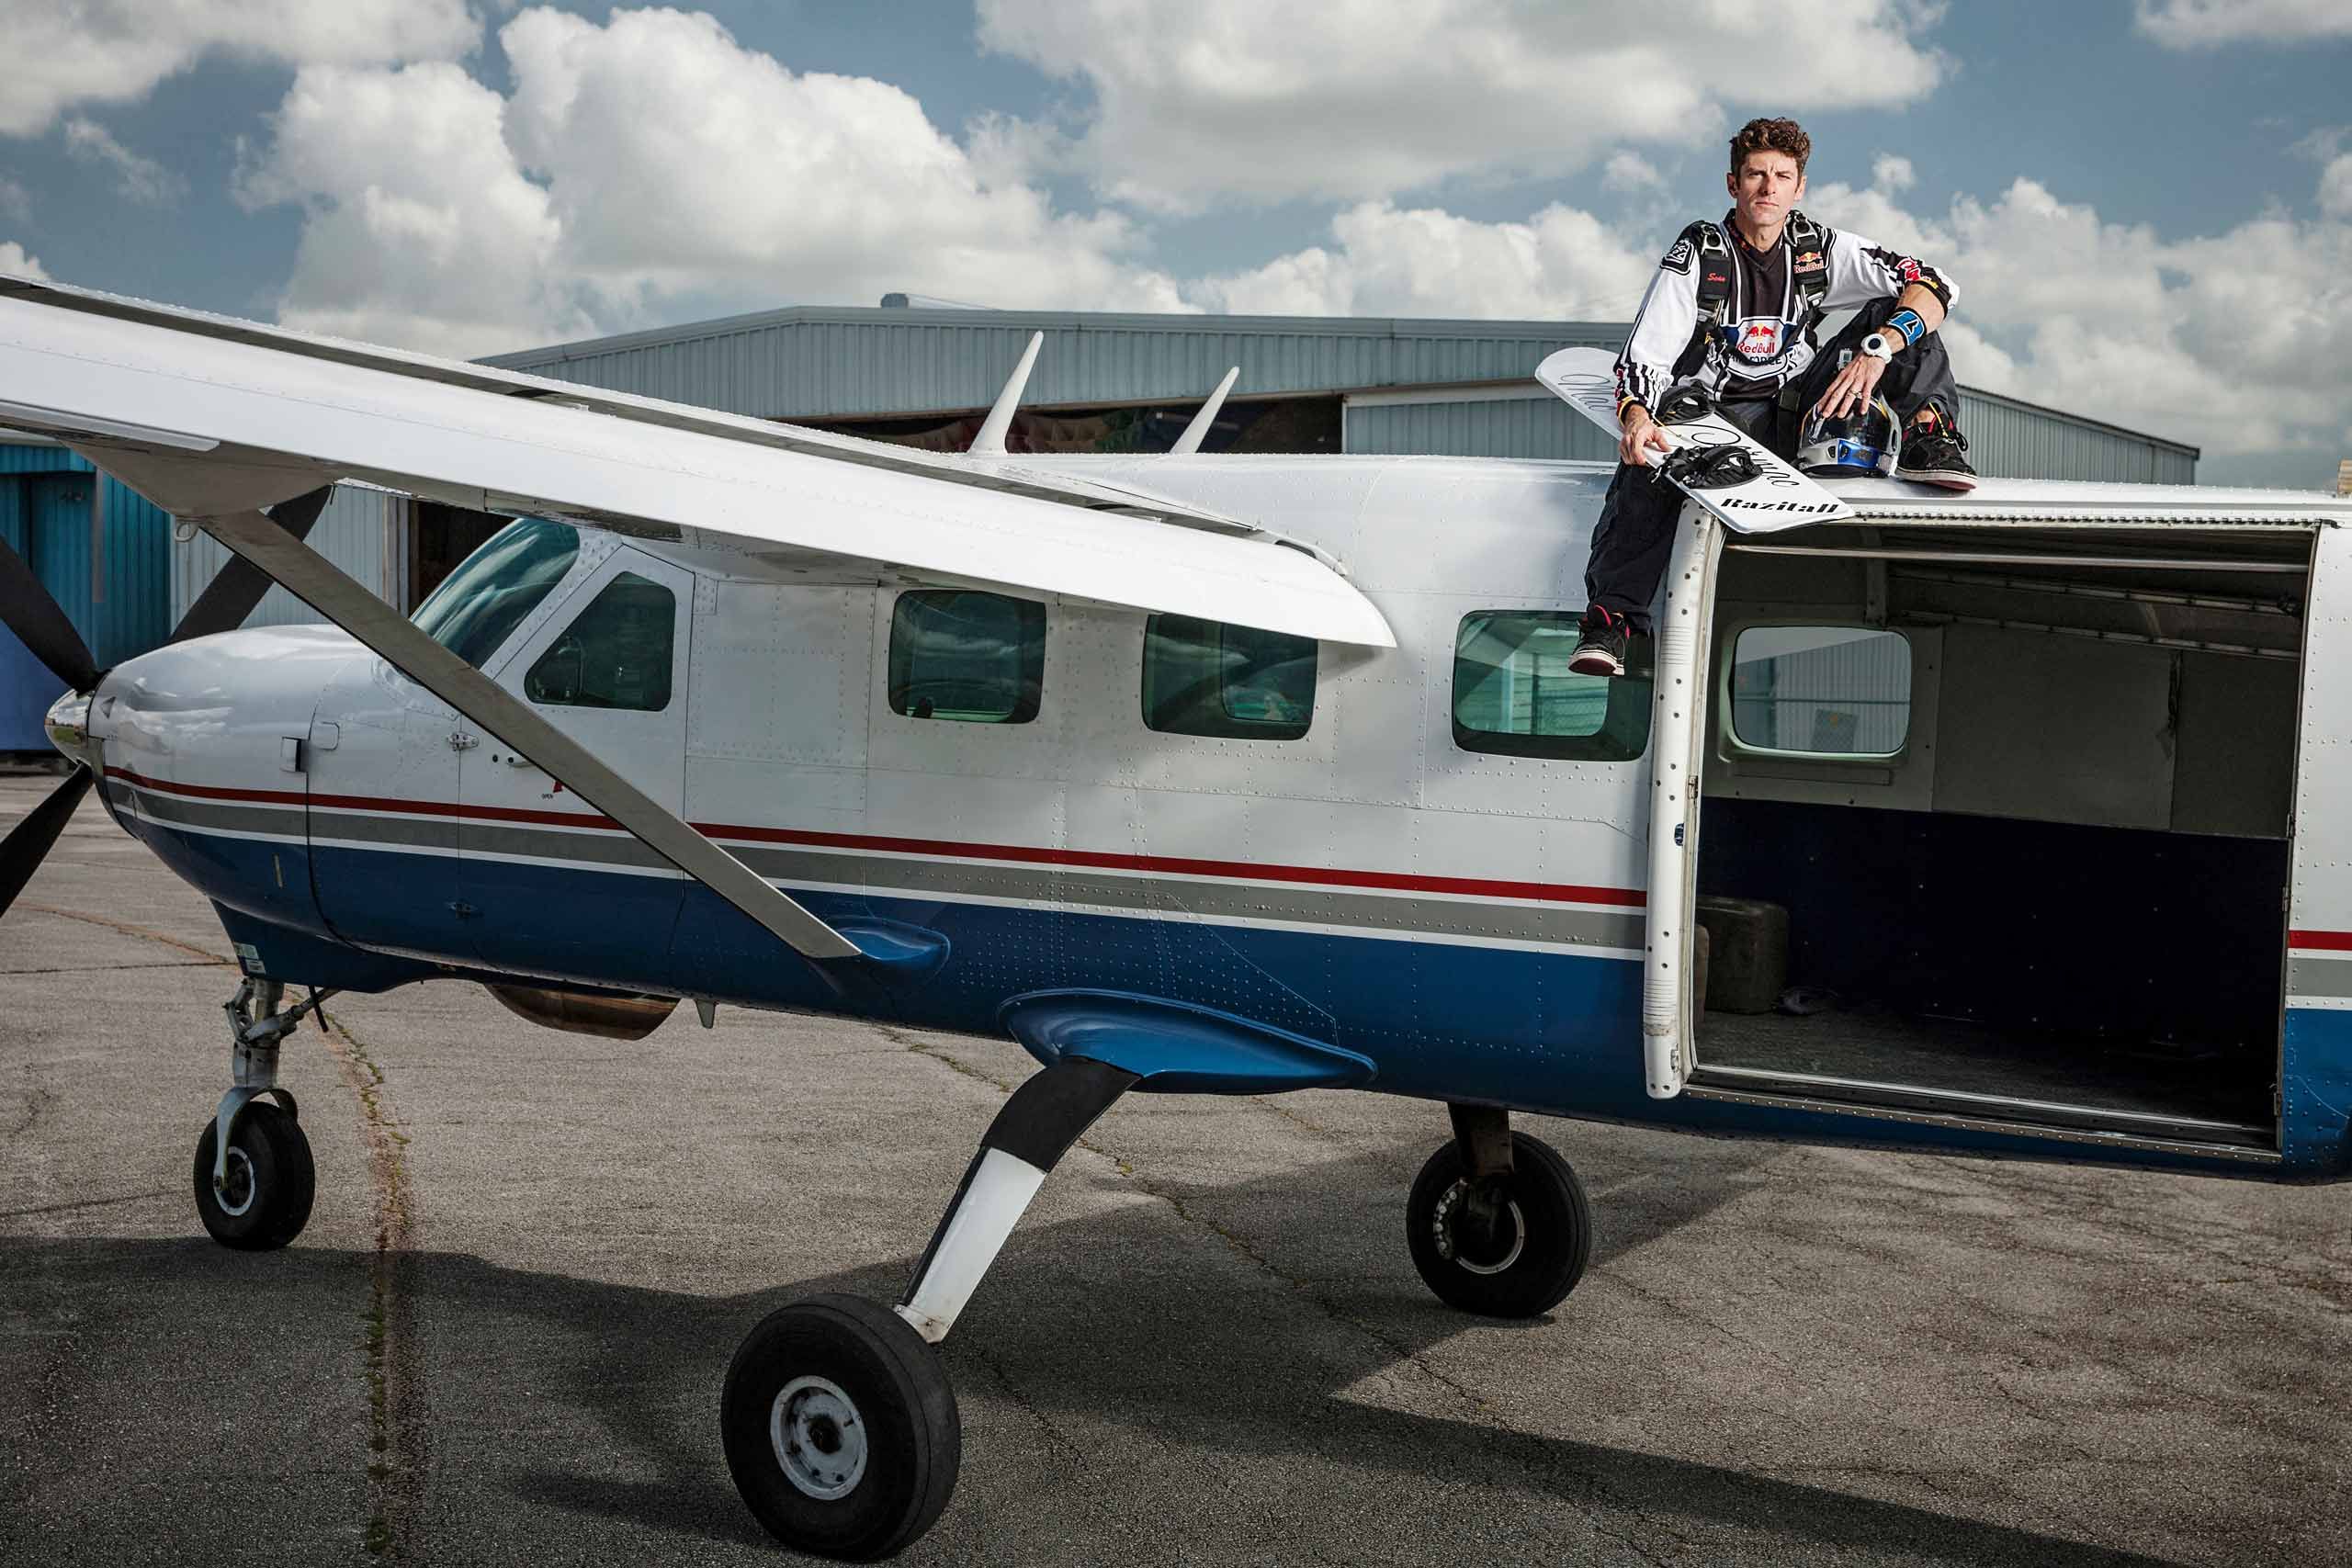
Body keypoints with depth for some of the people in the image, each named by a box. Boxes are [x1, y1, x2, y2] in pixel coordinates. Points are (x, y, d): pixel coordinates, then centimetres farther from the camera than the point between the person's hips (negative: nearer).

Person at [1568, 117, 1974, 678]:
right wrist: (1636, 417, -37)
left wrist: (1876, 351, -30)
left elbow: (1932, 286, -10)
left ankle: (1929, 440, -19)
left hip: (1795, 415, 2)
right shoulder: (1697, 253, -7)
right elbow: (1645, 355, -14)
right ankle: (1612, 616, -29)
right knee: (1648, 468, -36)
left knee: (1895, 318, -11)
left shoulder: (1820, 248, -2)